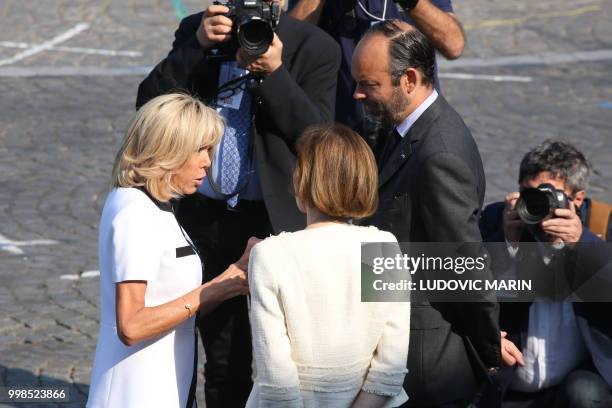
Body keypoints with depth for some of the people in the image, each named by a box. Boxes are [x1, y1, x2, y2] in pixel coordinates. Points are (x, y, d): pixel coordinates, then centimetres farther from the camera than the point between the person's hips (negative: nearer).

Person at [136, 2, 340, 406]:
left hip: (277, 219, -3)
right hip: (205, 216, 3)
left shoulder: (313, 47, -7)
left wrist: (274, 73, -25)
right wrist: (196, 47, -18)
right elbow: (150, 103, -6)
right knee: (223, 362, 14)